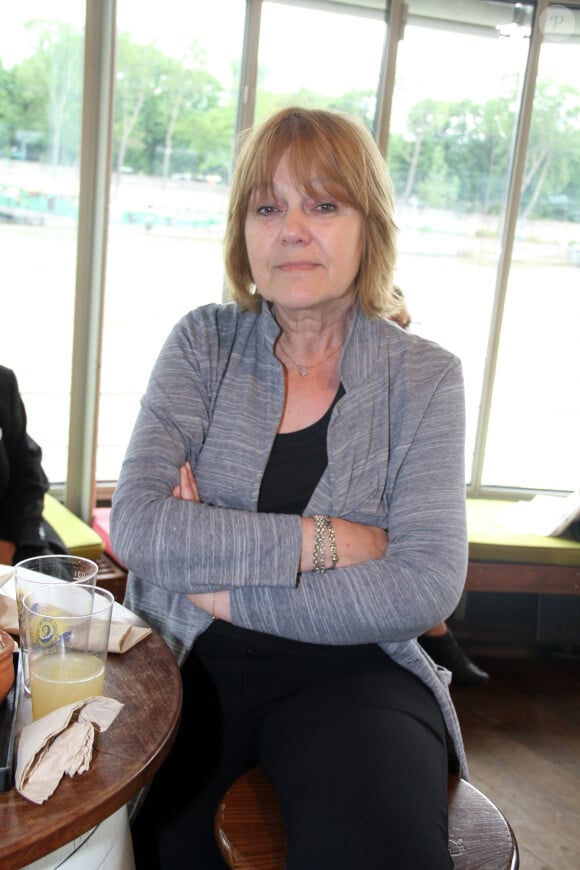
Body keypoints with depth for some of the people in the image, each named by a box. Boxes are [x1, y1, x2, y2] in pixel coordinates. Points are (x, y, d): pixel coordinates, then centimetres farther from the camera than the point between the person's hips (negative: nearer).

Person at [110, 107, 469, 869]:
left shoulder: (424, 377, -1)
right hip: (190, 664, 1)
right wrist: (324, 540, -15)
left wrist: (226, 591, -13)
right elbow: (136, 526, -12)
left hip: (350, 671, 0)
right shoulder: (204, 343, 1)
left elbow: (428, 586, -13)